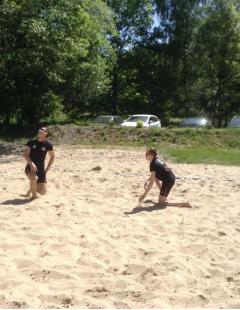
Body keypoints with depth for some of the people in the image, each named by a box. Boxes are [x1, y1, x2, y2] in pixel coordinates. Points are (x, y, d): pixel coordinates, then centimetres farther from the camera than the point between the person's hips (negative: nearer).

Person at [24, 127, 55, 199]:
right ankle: (34, 195, -7)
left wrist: (47, 169, 4)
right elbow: (26, 155, -8)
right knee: (34, 178, -36)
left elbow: (52, 157, 8)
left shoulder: (48, 144, -3)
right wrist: (31, 163, -25)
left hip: (41, 169, 2)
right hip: (30, 168, -2)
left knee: (43, 192, -2)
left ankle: (31, 189, 34)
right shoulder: (31, 142, -4)